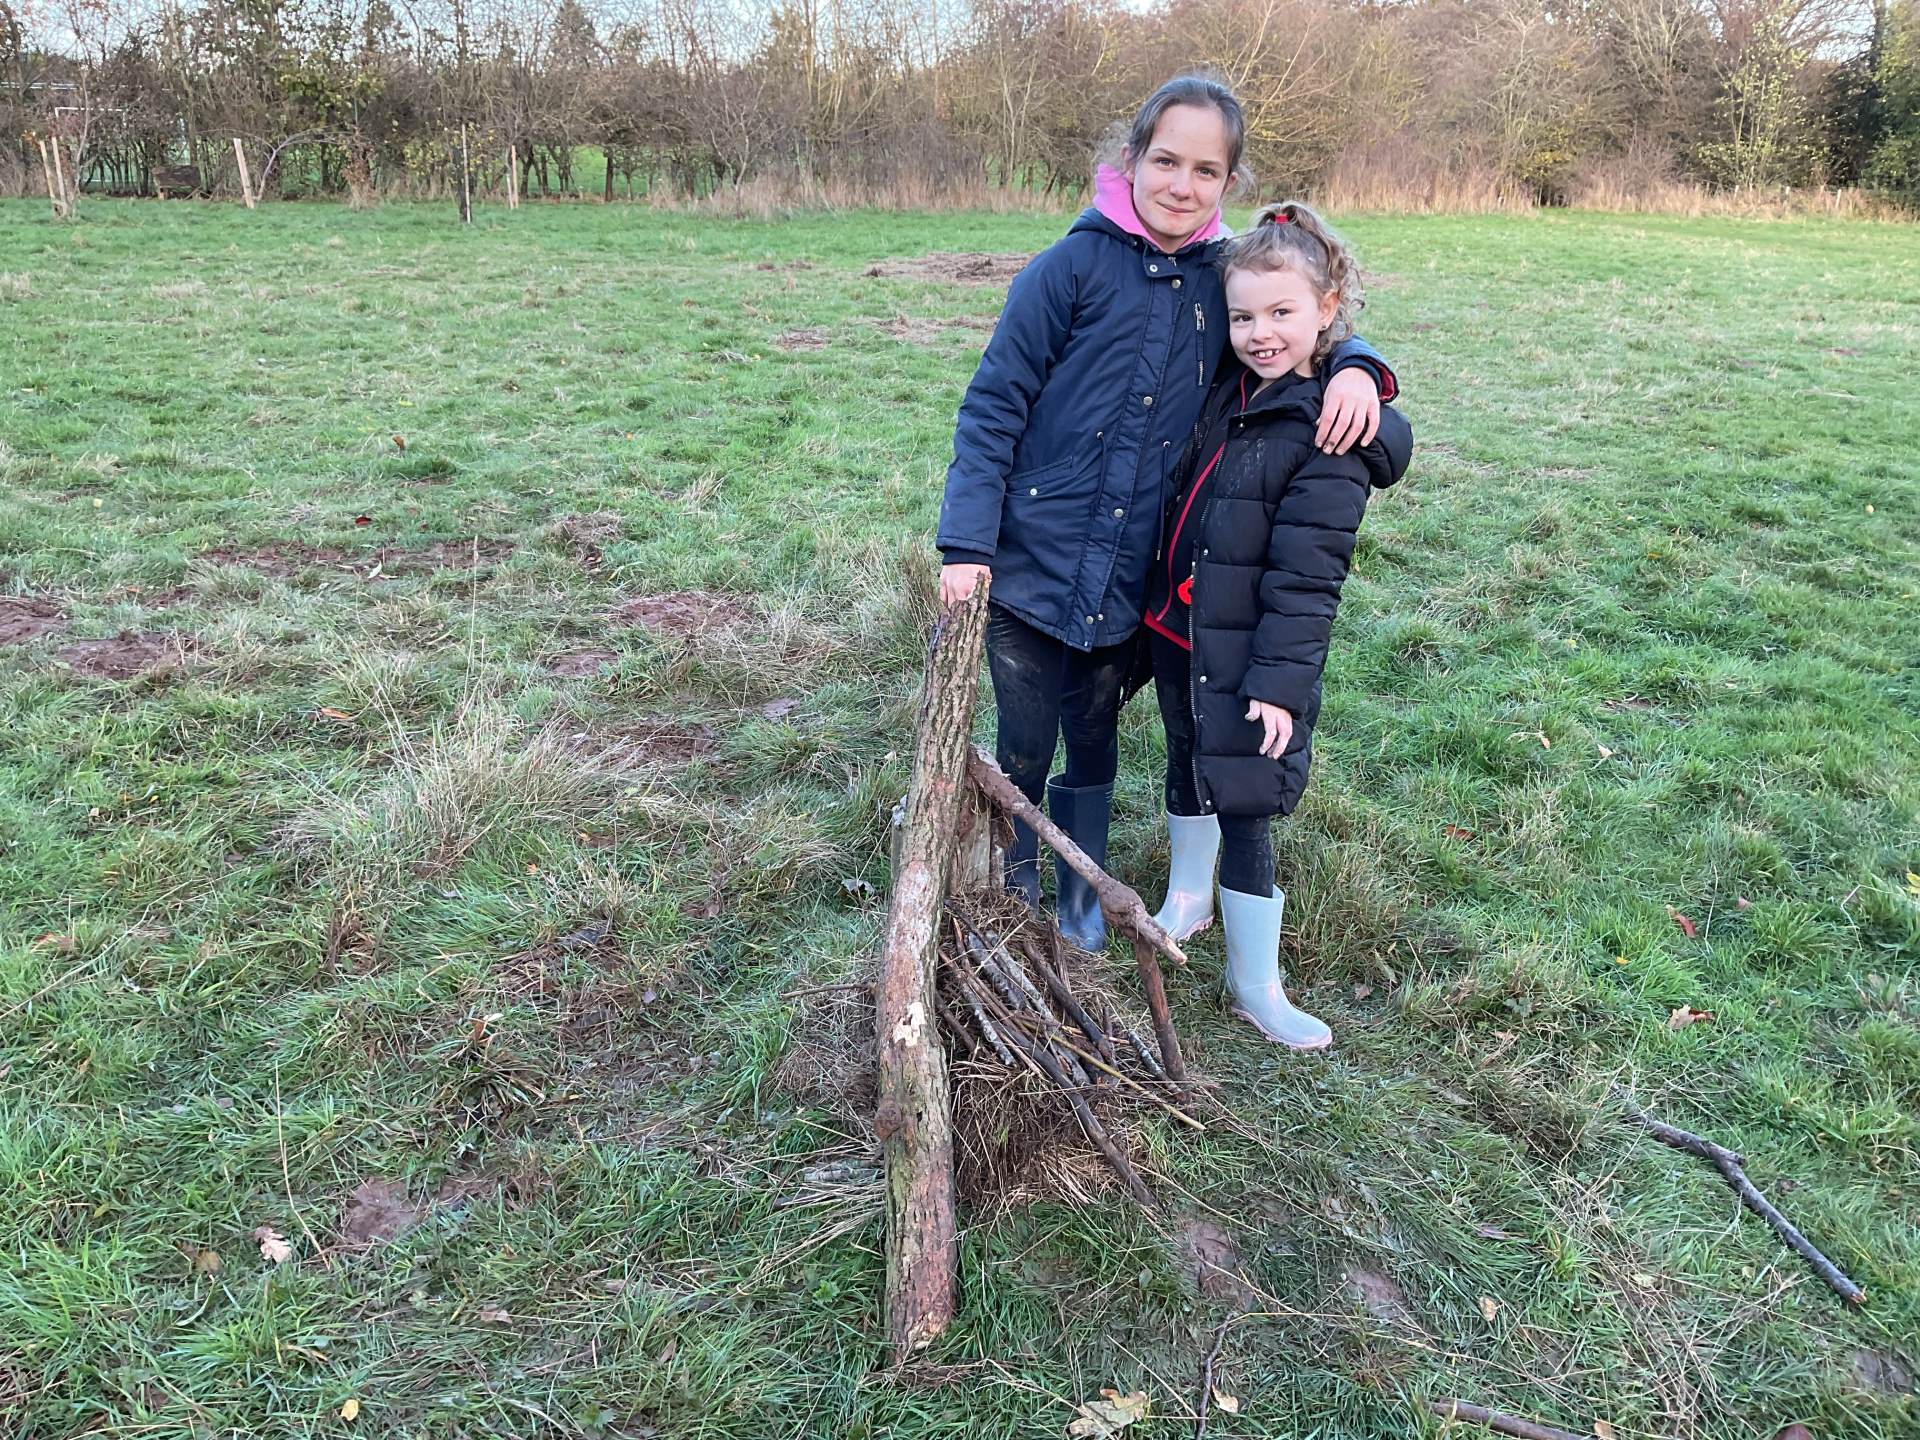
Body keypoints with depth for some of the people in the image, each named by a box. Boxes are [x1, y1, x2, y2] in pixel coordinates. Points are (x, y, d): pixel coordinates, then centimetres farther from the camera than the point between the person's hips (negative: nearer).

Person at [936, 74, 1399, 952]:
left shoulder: (1220, 278, 3)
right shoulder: (1076, 265, -10)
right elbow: (993, 405, -10)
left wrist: (1354, 366, -8)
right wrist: (966, 546, -16)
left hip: (1125, 579, 4)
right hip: (1030, 562, -3)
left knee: (1094, 738, 20)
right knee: (1024, 745, 8)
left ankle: (1080, 893, 42)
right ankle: (1013, 895, 33)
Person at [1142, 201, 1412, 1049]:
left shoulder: (1332, 431, -17)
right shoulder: (1227, 391, 3)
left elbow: (1306, 574, -20)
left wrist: (1281, 680, -22)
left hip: (1249, 659, -7)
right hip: (1177, 631, 7)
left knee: (1244, 807, 0)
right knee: (1187, 767, 23)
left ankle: (1255, 985, 16)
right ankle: (1188, 897, 47)